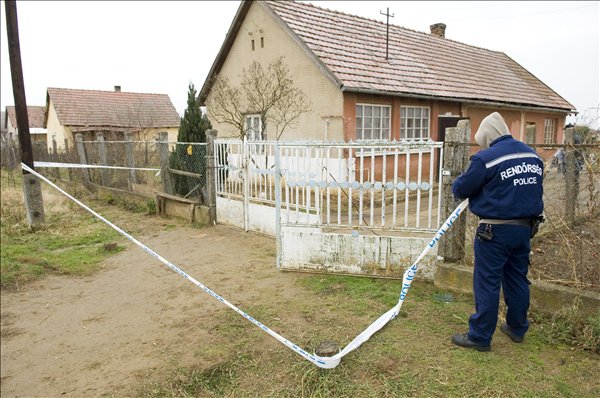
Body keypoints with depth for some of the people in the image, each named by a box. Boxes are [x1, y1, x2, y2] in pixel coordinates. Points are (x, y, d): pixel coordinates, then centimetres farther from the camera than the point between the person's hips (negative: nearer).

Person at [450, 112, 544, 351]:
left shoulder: (486, 158, -15)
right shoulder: (533, 155, 8)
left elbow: (460, 189, -10)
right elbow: (532, 189, 17)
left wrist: (458, 186, 12)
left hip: (496, 231, -7)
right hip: (525, 228, 7)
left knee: (487, 284, 2)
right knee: (518, 280, 19)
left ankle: (480, 337, 11)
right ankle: (517, 329, 34)